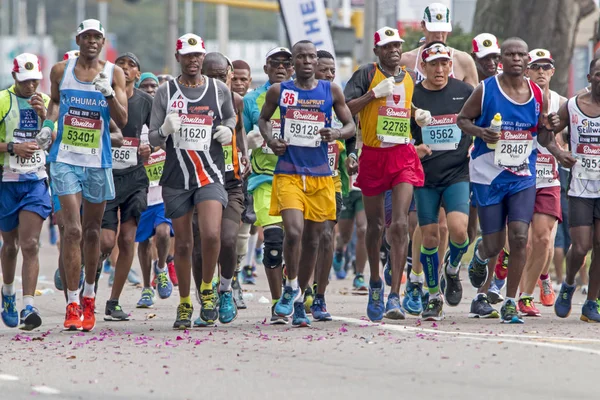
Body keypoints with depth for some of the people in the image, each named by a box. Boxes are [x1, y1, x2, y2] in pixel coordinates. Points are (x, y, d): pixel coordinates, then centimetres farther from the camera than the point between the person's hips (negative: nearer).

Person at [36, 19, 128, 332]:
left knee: (92, 231, 12)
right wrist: (48, 125, 3)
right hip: (65, 160, -1)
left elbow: (122, 121, -6)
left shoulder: (113, 74, 0)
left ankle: (89, 296, 31)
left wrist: (108, 93, -21)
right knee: (73, 230, -12)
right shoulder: (60, 71, 2)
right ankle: (72, 305, -11)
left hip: (98, 162, 1)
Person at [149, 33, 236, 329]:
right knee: (183, 244, 5)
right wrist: (166, 130, -18)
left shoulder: (219, 90, 6)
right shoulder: (165, 93, 4)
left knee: (211, 235, -20)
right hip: (176, 179, 1)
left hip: (210, 175, -1)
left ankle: (207, 290, 4)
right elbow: (153, 139, 4)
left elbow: (231, 116, 25)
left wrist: (228, 130, 3)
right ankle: (184, 304, 20)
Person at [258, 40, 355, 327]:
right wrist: (270, 140, -2)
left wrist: (337, 134, -13)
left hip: (320, 174, 2)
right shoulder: (279, 91, 3)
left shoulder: (331, 91, 4)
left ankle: (299, 301, 21)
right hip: (288, 172, -2)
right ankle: (291, 287, 1)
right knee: (294, 231, -21)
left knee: (312, 240, 7)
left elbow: (351, 125, 9)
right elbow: (263, 118, 18)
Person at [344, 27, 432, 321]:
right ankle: (375, 283, 34)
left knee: (400, 224, -12)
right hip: (373, 155, -2)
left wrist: (418, 114, 8)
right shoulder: (367, 74, -2)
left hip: (403, 156, 2)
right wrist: (373, 93, -19)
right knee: (375, 225, 10)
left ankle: (394, 296, -13)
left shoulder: (408, 79, 12)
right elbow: (345, 109, -10)